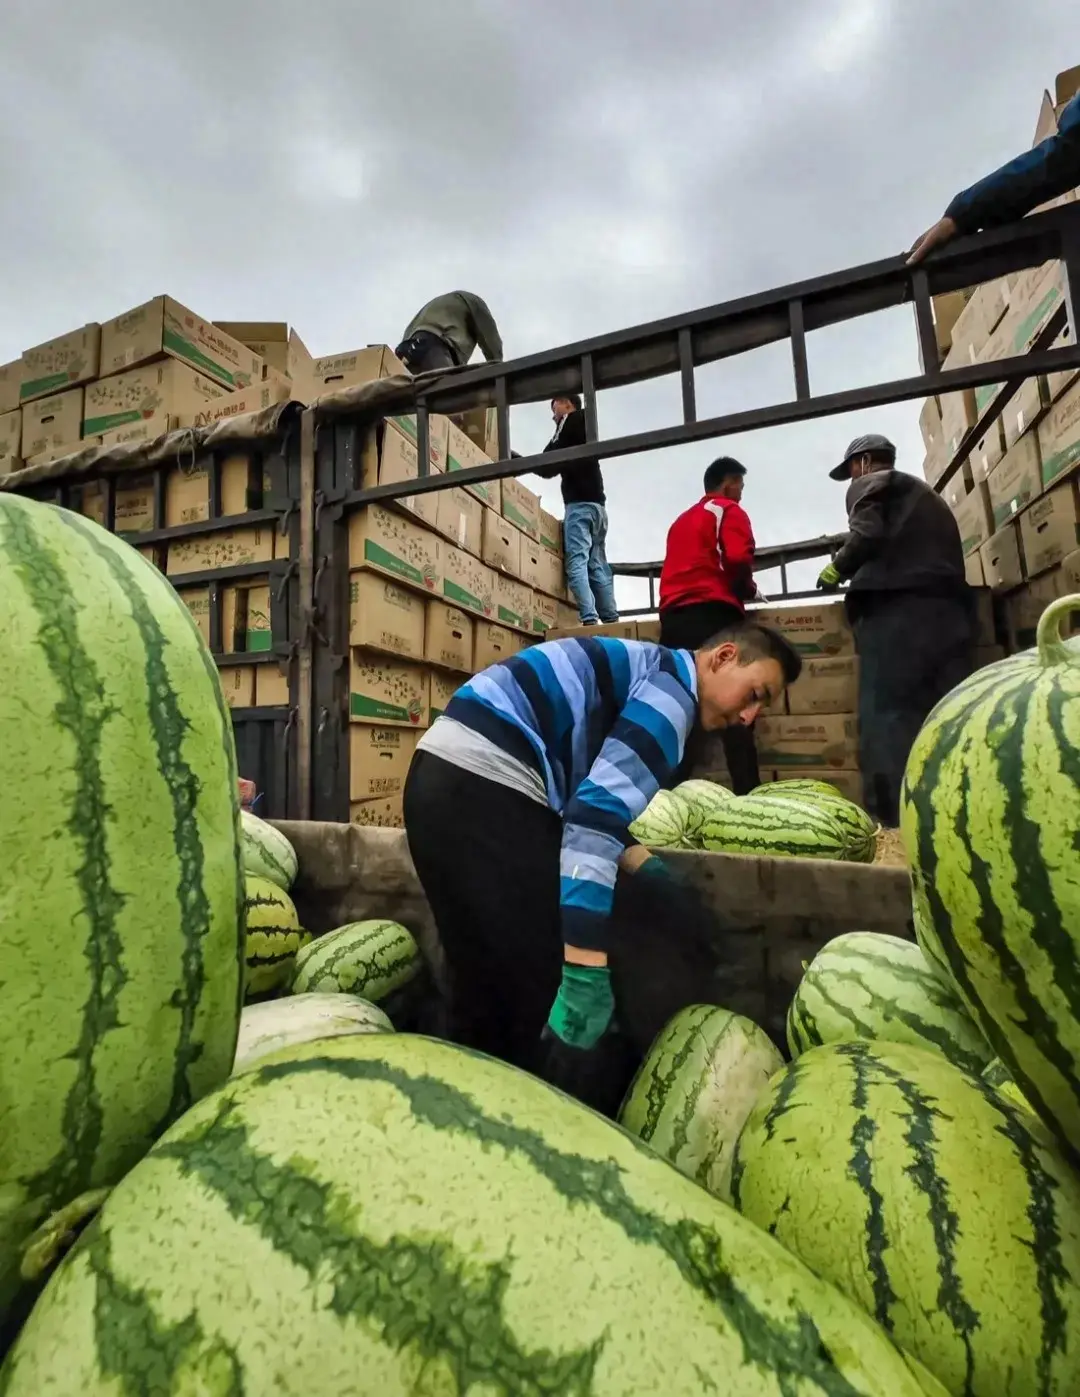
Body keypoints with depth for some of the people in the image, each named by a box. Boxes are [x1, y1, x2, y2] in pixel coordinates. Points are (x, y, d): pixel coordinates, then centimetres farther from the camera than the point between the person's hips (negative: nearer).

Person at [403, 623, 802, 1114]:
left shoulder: (640, 673, 22)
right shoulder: (673, 684, -5)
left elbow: (586, 799, 21)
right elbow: (598, 812, -19)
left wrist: (643, 865, 13)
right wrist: (586, 973, -20)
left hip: (445, 778, 10)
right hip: (486, 786, -10)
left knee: (487, 992, 20)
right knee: (548, 1001, 3)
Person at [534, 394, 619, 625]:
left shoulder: (570, 421, 7)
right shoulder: (587, 425, 30)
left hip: (579, 503, -8)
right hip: (597, 503, 8)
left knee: (577, 562, -15)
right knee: (598, 565, 3)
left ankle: (589, 619, -27)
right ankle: (611, 619, -4)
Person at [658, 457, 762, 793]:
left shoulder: (681, 520, 28)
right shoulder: (729, 511, 8)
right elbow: (738, 559, -9)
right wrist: (748, 590, 8)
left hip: (673, 614, 6)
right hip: (712, 612, -6)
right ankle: (747, 794, -13)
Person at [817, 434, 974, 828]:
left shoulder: (868, 484, 12)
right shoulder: (928, 495, 36)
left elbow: (867, 537, -7)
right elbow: (944, 554, 29)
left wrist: (836, 569, 9)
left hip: (898, 607, -8)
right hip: (951, 608, 8)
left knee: (886, 717, -12)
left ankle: (892, 821, -19)